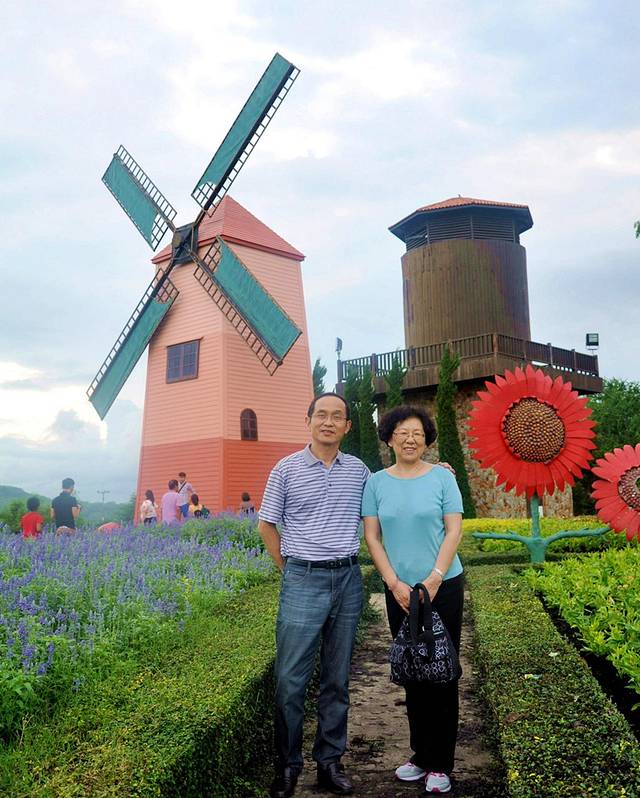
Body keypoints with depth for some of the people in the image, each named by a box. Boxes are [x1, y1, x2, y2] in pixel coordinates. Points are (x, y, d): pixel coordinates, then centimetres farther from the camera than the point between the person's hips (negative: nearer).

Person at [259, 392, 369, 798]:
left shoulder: (359, 470, 6)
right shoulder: (287, 469, -2)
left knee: (338, 679, 12)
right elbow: (267, 525, 6)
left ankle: (330, 762, 26)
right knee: (290, 680, 0)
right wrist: (290, 568, 2)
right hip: (303, 581, -3)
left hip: (348, 580, 3)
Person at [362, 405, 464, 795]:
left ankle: (441, 764, 16)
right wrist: (395, 583, -9)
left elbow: (454, 531, -6)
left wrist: (434, 579, -14)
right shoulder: (376, 482, 2)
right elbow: (372, 537, 0)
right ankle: (421, 755, 27)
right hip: (399, 591, 2)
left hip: (442, 586, -2)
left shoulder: (441, 477, -3)